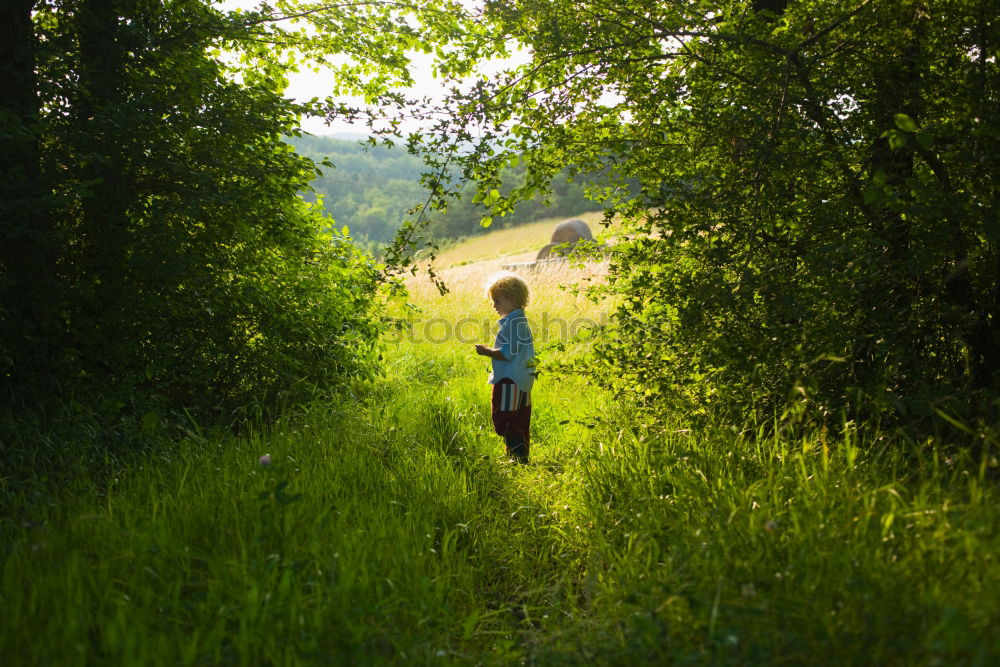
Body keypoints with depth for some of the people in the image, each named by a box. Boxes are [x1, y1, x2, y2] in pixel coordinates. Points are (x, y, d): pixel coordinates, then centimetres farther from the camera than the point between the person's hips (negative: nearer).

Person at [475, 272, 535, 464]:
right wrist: (491, 350, 18)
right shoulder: (521, 320, 14)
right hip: (522, 379, 11)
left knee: (504, 420, -7)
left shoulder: (512, 323, -18)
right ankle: (522, 455, 21)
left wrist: (486, 352, -11)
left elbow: (507, 354, -23)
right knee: (520, 422, 15)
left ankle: (518, 456, -9)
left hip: (510, 381, -11)